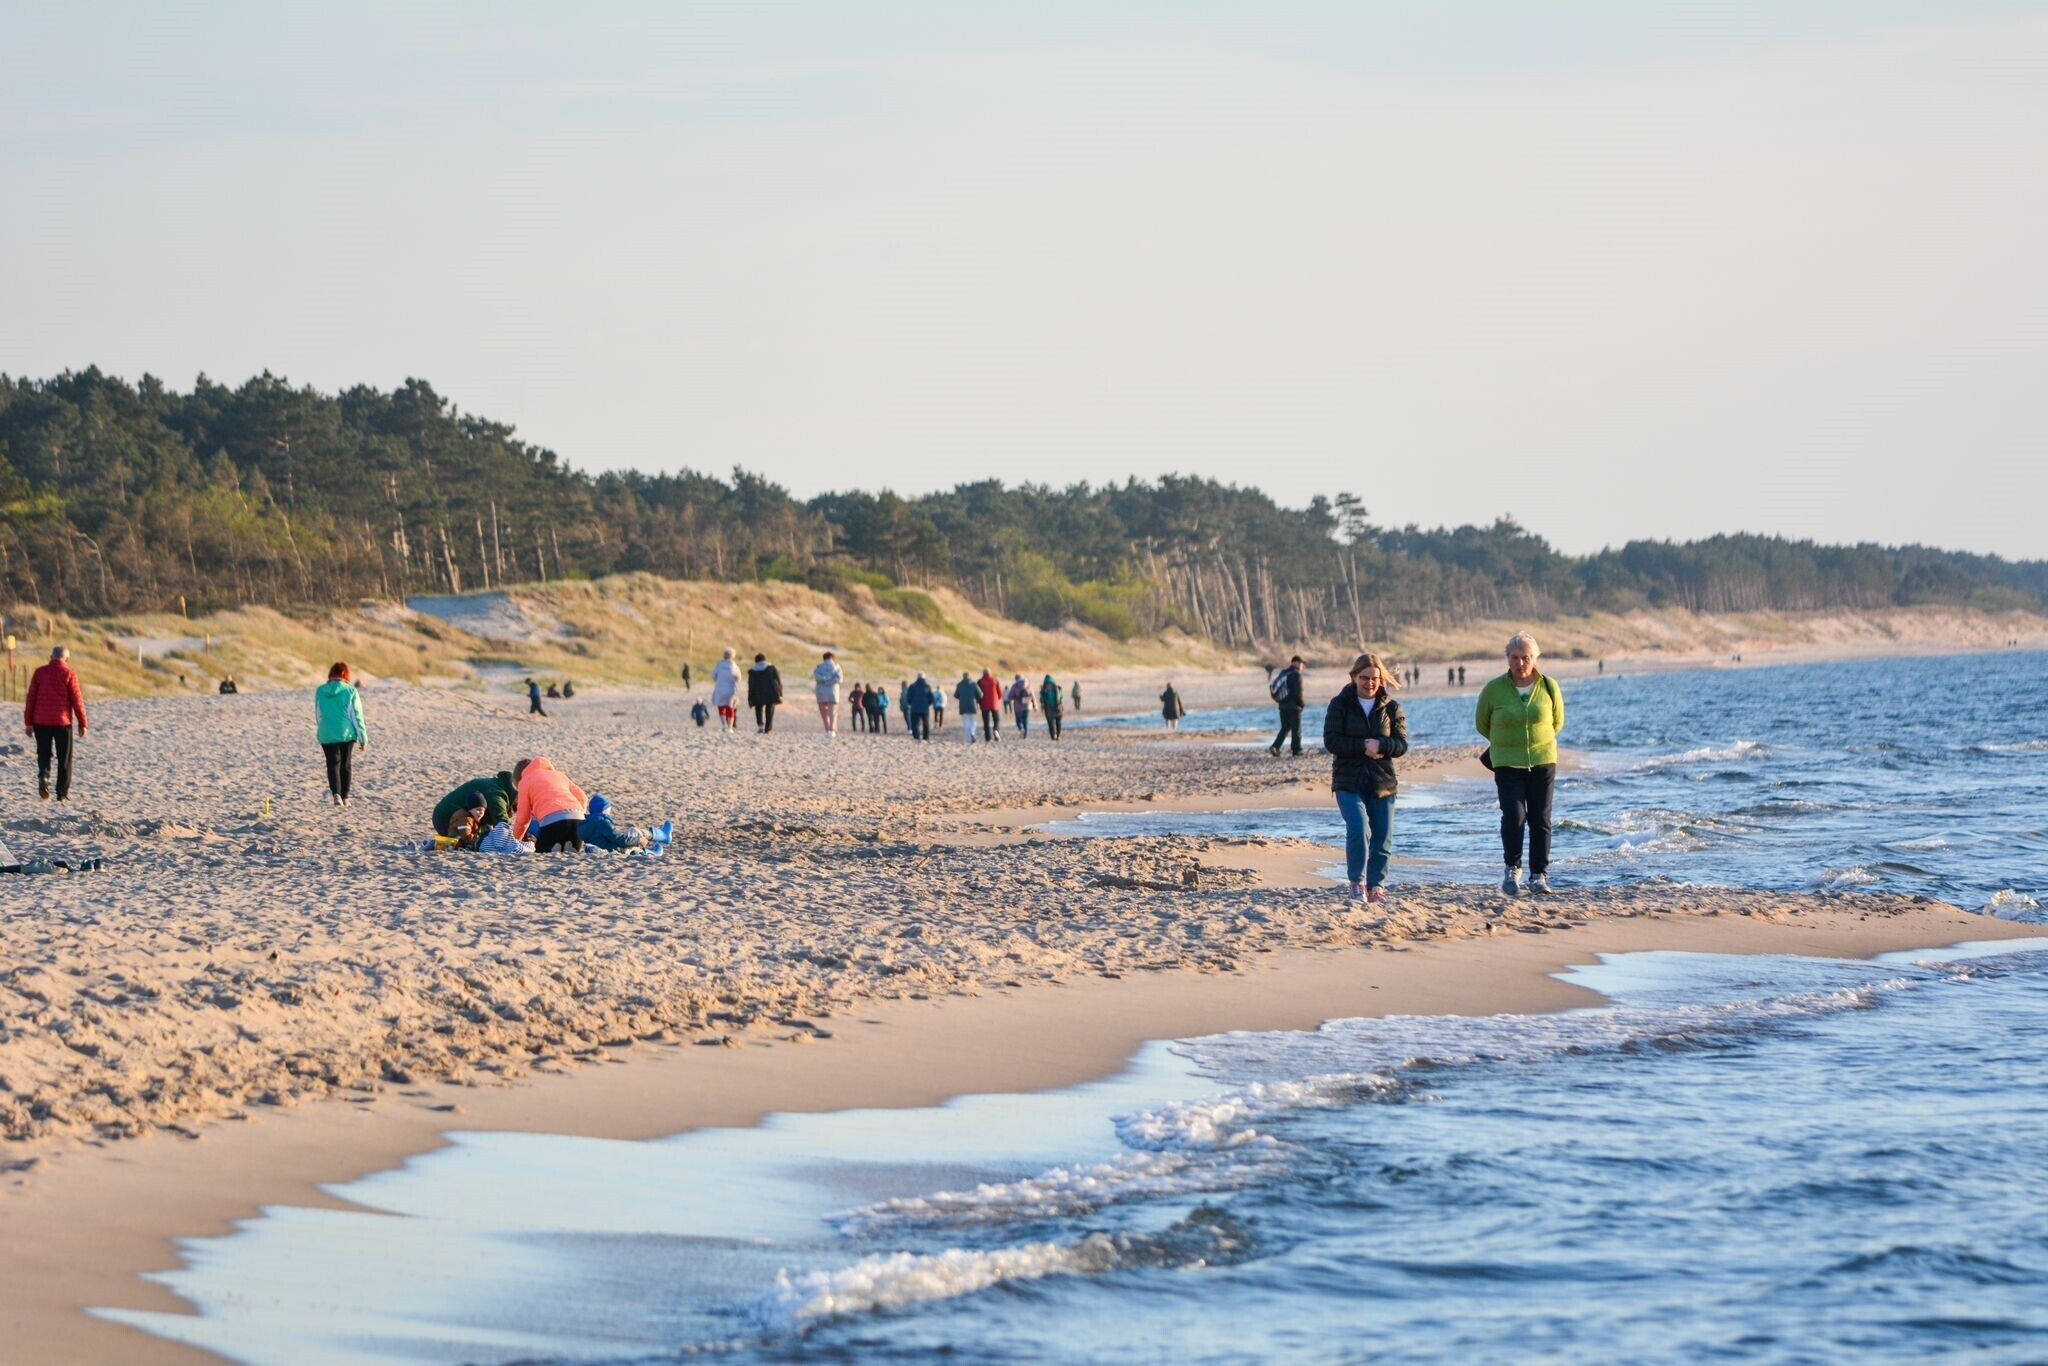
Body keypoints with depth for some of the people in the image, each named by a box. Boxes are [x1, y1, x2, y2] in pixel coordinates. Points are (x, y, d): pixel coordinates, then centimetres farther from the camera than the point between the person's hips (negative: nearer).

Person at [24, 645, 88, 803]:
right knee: (64, 759, 7)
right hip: (62, 721, -2)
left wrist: (28, 722, 10)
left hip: (41, 721, 2)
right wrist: (82, 723, 2)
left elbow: (30, 699, 4)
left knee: (44, 753, 15)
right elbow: (77, 700, -6)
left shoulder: (39, 672, 3)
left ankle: (43, 775, -13)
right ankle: (63, 793, 7)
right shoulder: (69, 674, -6)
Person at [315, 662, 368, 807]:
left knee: (333, 764, 2)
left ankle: (336, 794, -19)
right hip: (347, 734, 0)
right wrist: (363, 738, 2)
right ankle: (345, 797, 21)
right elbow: (357, 716, -5)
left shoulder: (320, 691, -1)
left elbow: (318, 715, 10)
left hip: (327, 735, 0)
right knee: (345, 765, 14)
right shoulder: (350, 691, -7)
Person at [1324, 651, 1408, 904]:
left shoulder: (1391, 708, 7)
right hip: (1348, 781, -3)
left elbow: (1401, 745, 0)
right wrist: (1363, 746, -17)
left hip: (1382, 781, 3)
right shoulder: (1340, 705, 1)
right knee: (1358, 829, -20)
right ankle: (1357, 883, -7)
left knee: (1383, 838, 2)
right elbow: (1331, 741, -8)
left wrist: (1379, 746, -19)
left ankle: (1376, 883, 17)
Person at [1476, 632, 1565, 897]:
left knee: (1540, 820, 1)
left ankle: (1539, 875, 9)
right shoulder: (1494, 689, -6)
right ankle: (1512, 869, 4)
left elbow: (1557, 723, 14)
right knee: (1514, 816, -14)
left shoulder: (1549, 687, -1)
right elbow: (1482, 724, 9)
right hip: (1507, 764, -1)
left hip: (1543, 761, 2)